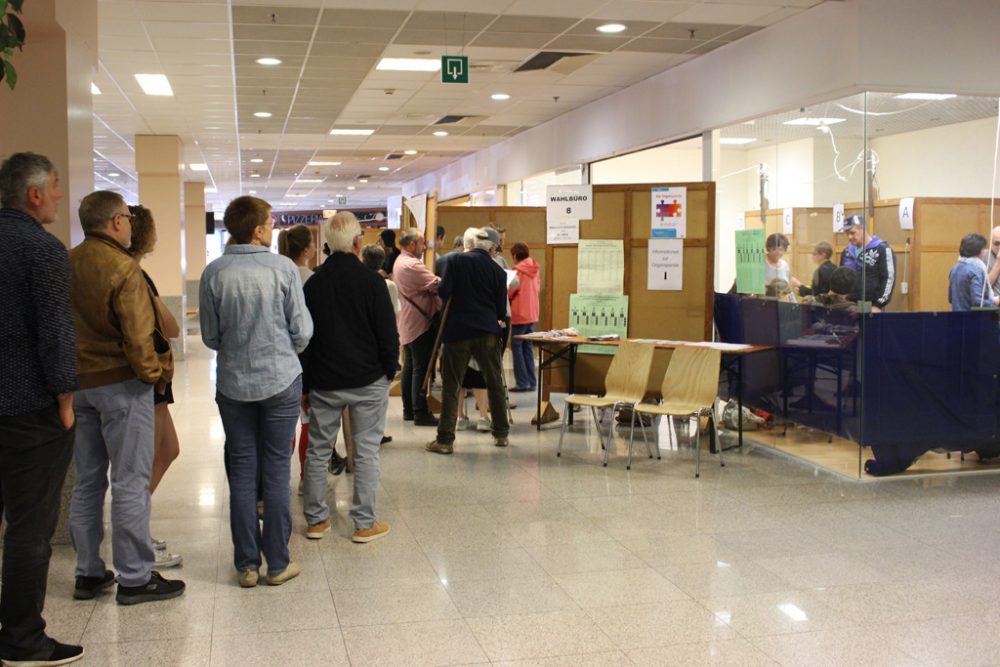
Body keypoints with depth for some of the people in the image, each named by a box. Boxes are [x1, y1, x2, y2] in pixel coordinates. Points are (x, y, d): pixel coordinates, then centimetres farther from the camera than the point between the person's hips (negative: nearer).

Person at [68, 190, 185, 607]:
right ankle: (134, 579, 6)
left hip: (78, 383, 7)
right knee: (130, 483, 0)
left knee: (87, 481, 15)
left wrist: (73, 373, 16)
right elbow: (137, 334, -20)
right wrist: (155, 373, -5)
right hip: (120, 384, -7)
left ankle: (88, 573, 24)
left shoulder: (65, 265, 4)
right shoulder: (122, 267, -16)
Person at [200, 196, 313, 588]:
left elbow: (210, 336, 0)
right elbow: (302, 331, -6)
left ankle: (247, 565, 15)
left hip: (233, 384, 2)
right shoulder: (283, 268, -9)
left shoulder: (214, 273, -5)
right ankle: (278, 563, 13)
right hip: (281, 381, -2)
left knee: (241, 473, 9)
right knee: (277, 472, 7)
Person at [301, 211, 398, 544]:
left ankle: (316, 519, 19)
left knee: (318, 449, 13)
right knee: (366, 451, 3)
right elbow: (388, 332, -10)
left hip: (323, 382, 4)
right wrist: (391, 369, 6)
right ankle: (364, 523, 7)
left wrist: (304, 386, 13)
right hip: (368, 379, -3)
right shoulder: (371, 281, -10)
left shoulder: (313, 284, 3)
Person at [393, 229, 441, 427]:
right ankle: (420, 413, -7)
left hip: (407, 323, 11)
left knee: (410, 367, 14)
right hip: (420, 322, -11)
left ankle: (408, 410, 19)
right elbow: (435, 284, -24)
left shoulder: (400, 262, 16)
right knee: (421, 369, -8)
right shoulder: (411, 265, -18)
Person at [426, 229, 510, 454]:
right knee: (495, 384, 13)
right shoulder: (497, 270, 2)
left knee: (451, 387, 2)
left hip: (458, 331, -1)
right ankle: (501, 434, 21)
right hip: (488, 332, 2)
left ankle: (445, 439, 2)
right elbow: (502, 310, 5)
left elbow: (443, 291, -11)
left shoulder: (455, 260, -3)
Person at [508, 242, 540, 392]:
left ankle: (522, 382, -5)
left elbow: (510, 292, -11)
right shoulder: (534, 269, 7)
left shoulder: (518, 269, -14)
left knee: (516, 346, -1)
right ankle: (531, 382, 12)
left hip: (520, 313, -7)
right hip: (532, 313, 7)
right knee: (527, 347, 12)